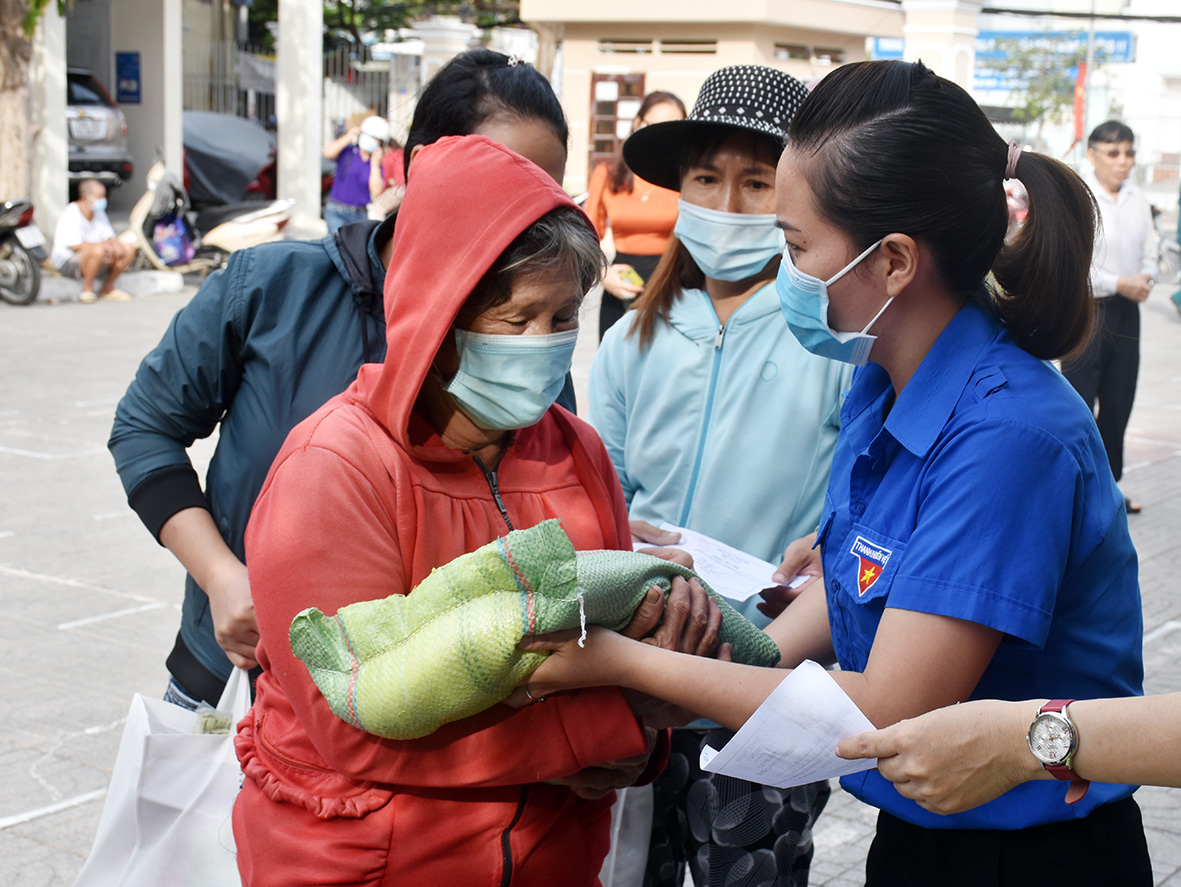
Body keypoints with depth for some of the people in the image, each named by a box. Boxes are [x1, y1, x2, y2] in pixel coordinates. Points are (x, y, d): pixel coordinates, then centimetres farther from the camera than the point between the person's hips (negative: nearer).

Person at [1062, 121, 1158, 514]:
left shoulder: (1138, 201, 8)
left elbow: (1148, 253, 14)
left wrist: (1144, 279, -8)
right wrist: (1119, 284, -15)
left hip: (1126, 310, 6)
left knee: (1118, 401, 11)